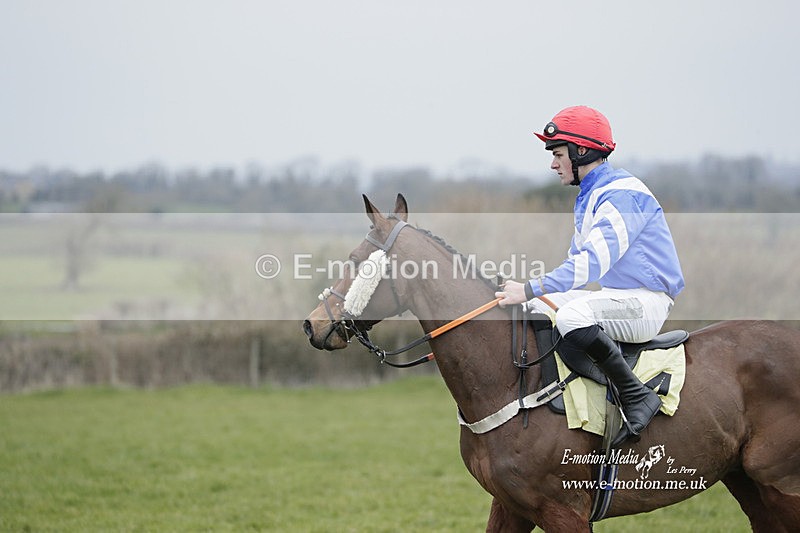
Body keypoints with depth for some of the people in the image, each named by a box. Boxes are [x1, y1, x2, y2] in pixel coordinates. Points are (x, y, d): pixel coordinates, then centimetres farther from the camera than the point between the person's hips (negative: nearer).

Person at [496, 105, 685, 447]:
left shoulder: (621, 194, -17)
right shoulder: (589, 197, 17)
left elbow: (593, 262, -27)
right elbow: (577, 261, 21)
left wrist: (530, 289, -29)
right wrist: (529, 294, 7)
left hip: (647, 303, -11)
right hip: (618, 298, 11)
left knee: (572, 314, -35)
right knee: (536, 307, 10)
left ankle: (638, 397, -27)